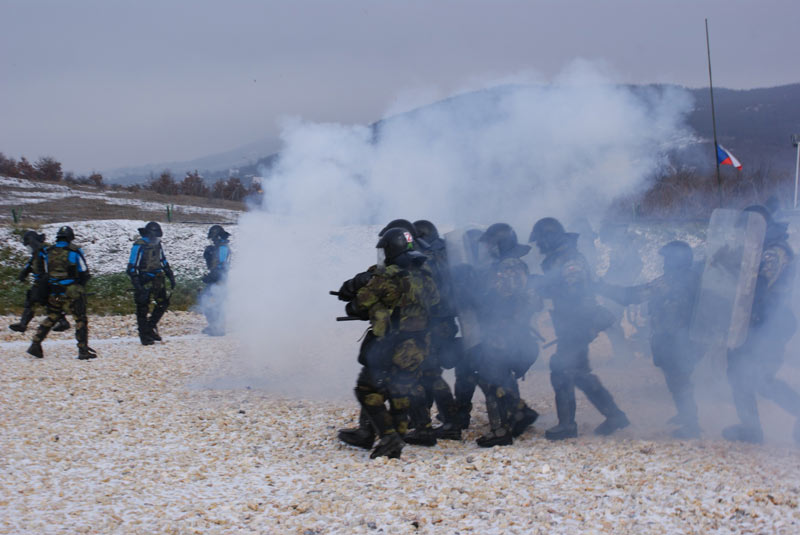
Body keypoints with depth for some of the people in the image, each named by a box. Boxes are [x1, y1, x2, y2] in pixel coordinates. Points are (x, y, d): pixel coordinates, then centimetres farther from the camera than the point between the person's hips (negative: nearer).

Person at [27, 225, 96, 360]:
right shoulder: (75, 251, -8)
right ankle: (83, 350, 0)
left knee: (51, 318, 19)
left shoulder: (48, 252, 4)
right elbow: (84, 274, -4)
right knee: (80, 320, 3)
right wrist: (80, 286, 14)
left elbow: (46, 273, 11)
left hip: (54, 292, 4)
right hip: (72, 292, -4)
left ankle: (35, 345, 12)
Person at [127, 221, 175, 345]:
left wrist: (171, 276, 17)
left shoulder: (157, 245, 10)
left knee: (163, 303, 5)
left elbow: (164, 262, 23)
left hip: (157, 279, 7)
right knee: (143, 307, 0)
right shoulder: (139, 246, -12)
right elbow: (132, 266, -13)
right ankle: (144, 335, 7)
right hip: (144, 281, -7)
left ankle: (151, 326, 22)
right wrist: (136, 283, -18)